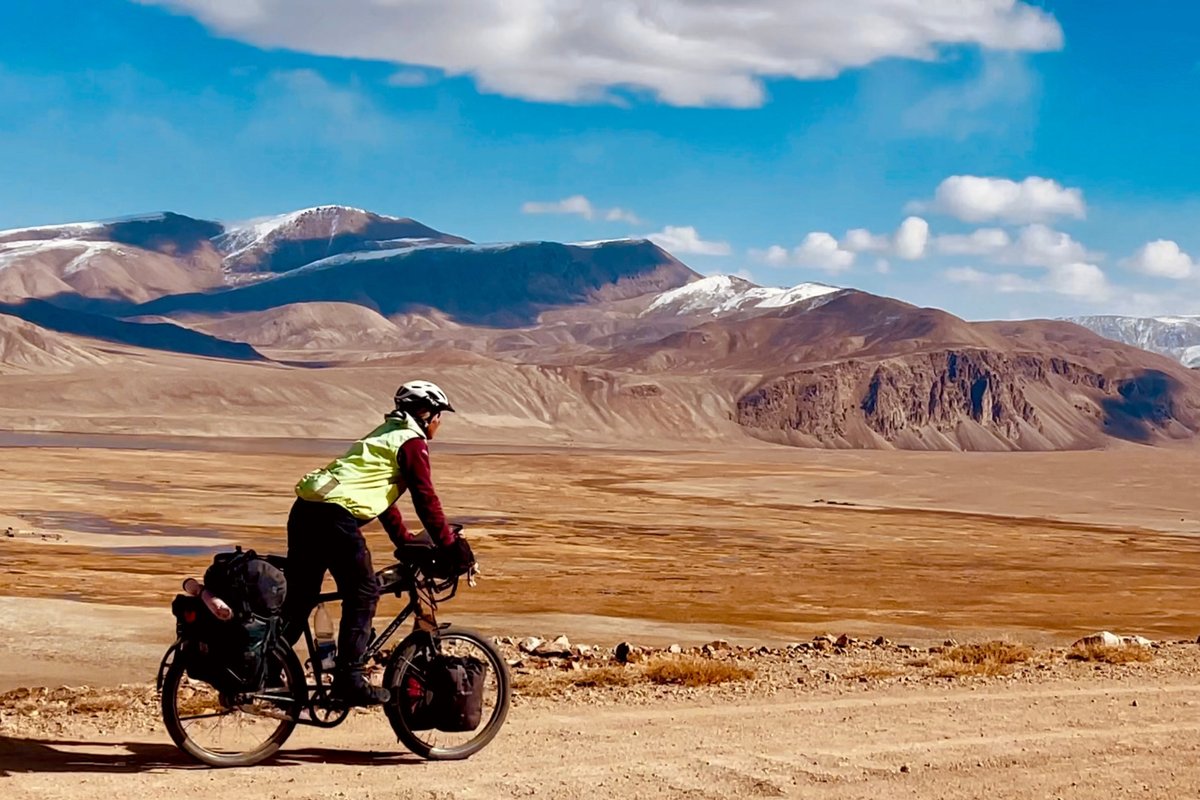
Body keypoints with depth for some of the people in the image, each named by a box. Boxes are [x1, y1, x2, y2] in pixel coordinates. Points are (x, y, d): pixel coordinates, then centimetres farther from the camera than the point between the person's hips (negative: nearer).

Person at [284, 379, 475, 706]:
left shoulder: (385, 435, 29)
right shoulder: (412, 442, 0)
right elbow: (426, 499, -6)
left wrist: (406, 542, 35)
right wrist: (450, 546, -1)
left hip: (305, 508, 9)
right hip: (335, 516, -9)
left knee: (299, 597, 14)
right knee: (363, 594, 0)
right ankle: (350, 678, -2)